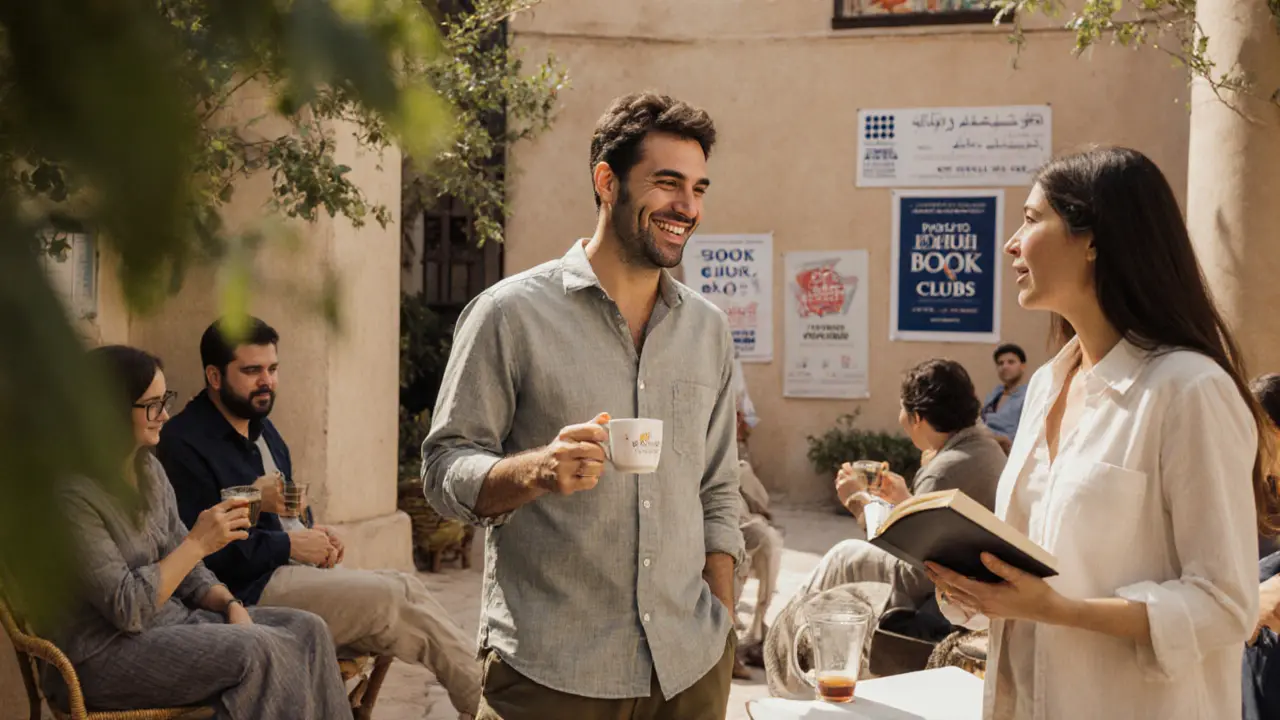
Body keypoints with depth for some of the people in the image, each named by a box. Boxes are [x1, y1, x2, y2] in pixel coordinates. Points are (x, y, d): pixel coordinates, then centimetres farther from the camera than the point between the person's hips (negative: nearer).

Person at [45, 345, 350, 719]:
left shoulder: (149, 470, 9)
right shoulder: (72, 493, -18)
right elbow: (127, 609, -22)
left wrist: (230, 604, -5)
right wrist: (198, 543, -20)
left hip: (171, 619, 9)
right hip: (104, 654, -9)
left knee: (306, 630, -9)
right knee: (259, 650, -28)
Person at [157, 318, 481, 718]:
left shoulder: (261, 427, 18)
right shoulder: (183, 444, -11)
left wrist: (314, 534, 7)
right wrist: (290, 545, -15)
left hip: (298, 567, 9)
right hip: (251, 590, -9)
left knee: (404, 589, -12)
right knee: (396, 599, -20)